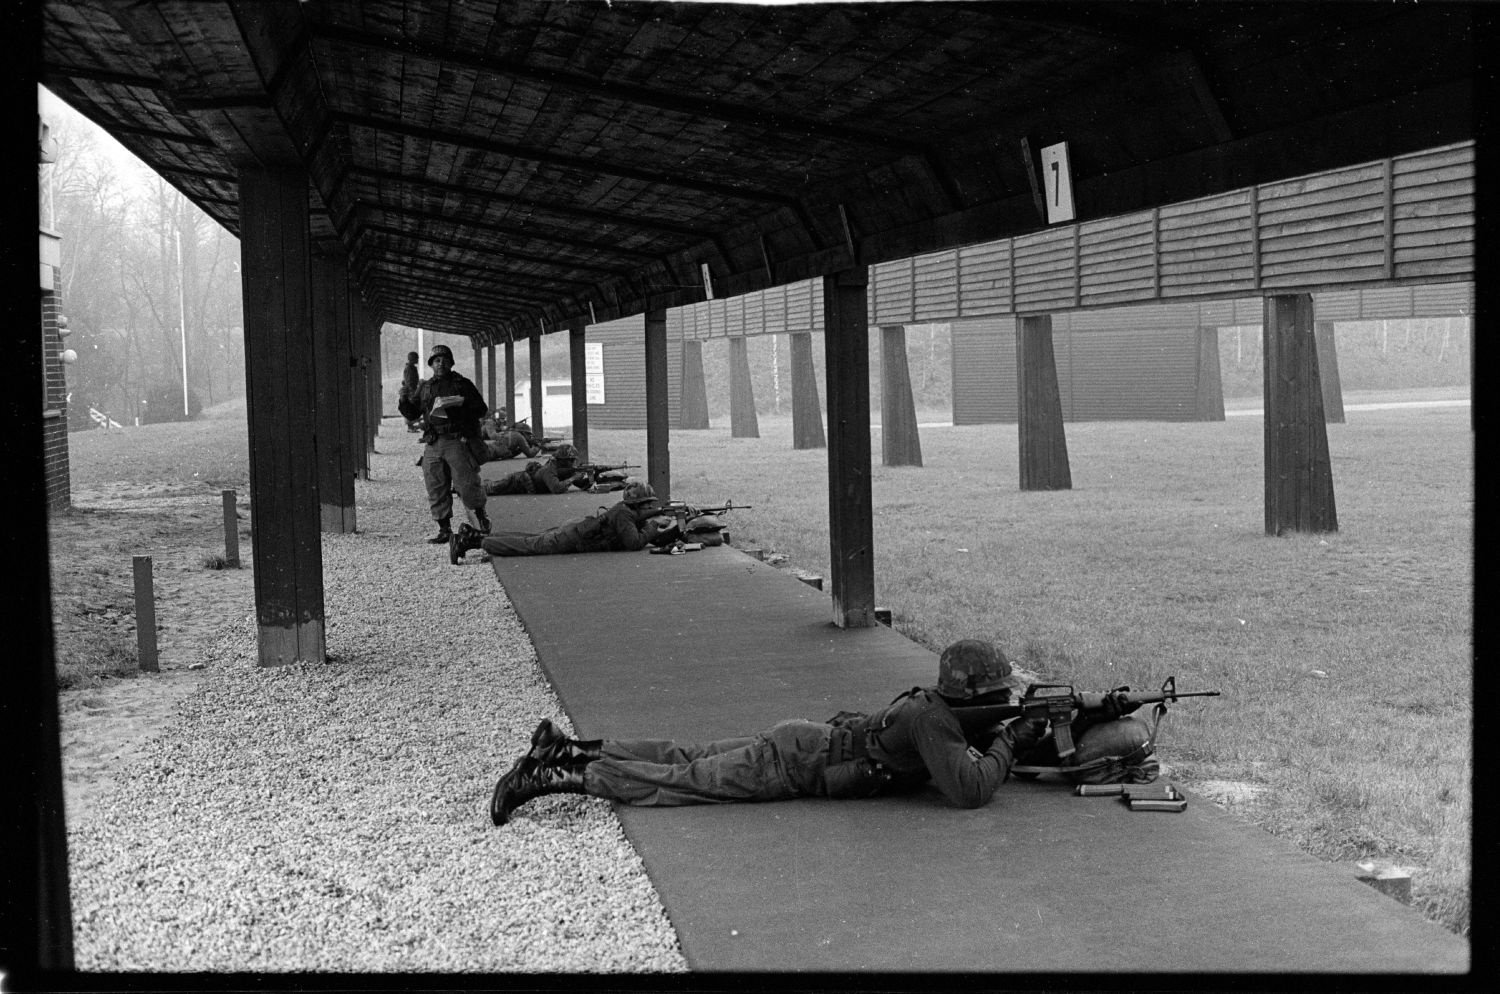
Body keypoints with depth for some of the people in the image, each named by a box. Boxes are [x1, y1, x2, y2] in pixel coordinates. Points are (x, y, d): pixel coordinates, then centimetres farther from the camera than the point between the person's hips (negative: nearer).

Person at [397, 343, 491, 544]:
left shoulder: (462, 384, 6)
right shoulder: (424, 388, 17)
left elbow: (481, 408, 2)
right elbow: (412, 413, 16)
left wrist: (459, 409, -13)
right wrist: (404, 401, -5)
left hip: (457, 442, -4)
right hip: (433, 444, 4)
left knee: (466, 484, -9)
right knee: (436, 489, 2)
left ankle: (481, 516, 15)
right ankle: (445, 530, 9)